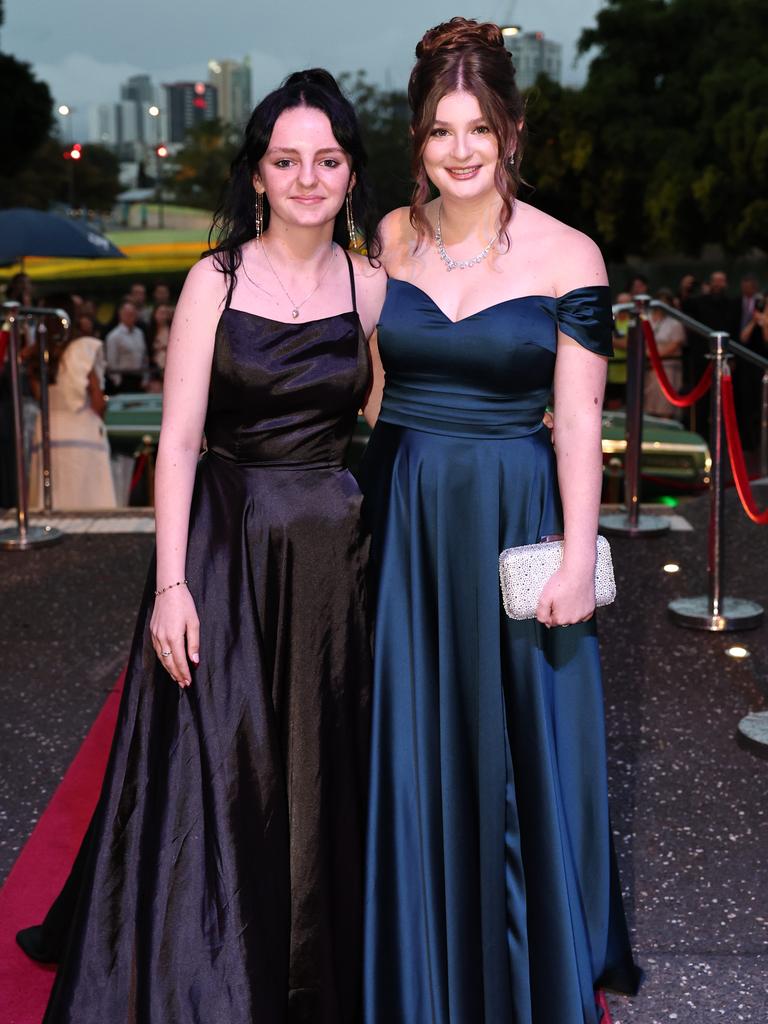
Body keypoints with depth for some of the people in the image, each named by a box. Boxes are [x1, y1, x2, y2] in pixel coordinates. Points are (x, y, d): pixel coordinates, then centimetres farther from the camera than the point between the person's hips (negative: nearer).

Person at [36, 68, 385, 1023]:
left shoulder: (370, 287, 4)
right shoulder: (216, 279, -4)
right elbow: (177, 440, -7)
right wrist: (171, 582, -14)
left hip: (334, 547, 3)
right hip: (225, 542, -2)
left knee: (324, 772, 11)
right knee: (215, 772, 4)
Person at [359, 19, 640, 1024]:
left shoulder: (568, 256, -7)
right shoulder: (391, 237, 4)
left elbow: (579, 420, -7)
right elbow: (370, 379, 11)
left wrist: (578, 559, -11)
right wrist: (353, 508, 7)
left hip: (513, 521, -3)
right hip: (400, 518, 3)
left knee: (516, 746, 7)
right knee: (408, 744, 12)